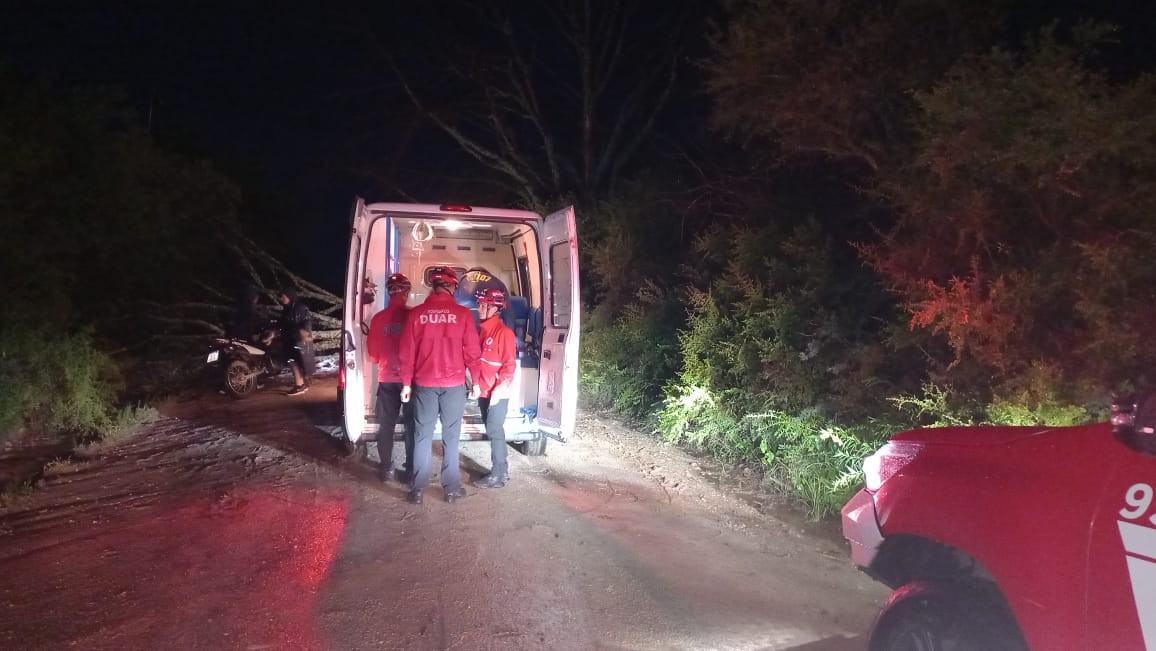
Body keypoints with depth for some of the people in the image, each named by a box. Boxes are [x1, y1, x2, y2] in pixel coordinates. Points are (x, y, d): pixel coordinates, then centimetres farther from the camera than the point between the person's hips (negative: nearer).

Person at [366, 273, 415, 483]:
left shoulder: (378, 318, -5)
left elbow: (372, 353, 4)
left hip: (386, 378, 2)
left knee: (386, 425, 12)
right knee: (412, 425, 8)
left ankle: (386, 469, 18)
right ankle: (411, 469, 11)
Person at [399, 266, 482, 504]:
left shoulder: (416, 313, -2)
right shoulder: (463, 314, -5)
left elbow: (407, 351, 1)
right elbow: (472, 351, -3)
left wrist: (406, 383, 8)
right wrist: (475, 381, 7)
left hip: (424, 384, 1)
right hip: (454, 385, -1)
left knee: (422, 436, 9)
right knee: (451, 437, 7)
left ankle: (417, 489, 12)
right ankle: (452, 488, 13)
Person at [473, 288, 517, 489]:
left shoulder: (504, 332, -14)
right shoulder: (484, 330, 12)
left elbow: (509, 365, -17)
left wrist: (499, 389, -20)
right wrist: (478, 386, 14)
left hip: (497, 393, -8)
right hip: (484, 391, 8)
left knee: (494, 431, -4)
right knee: (493, 430, 13)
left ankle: (498, 475, 3)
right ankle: (502, 469, 24)